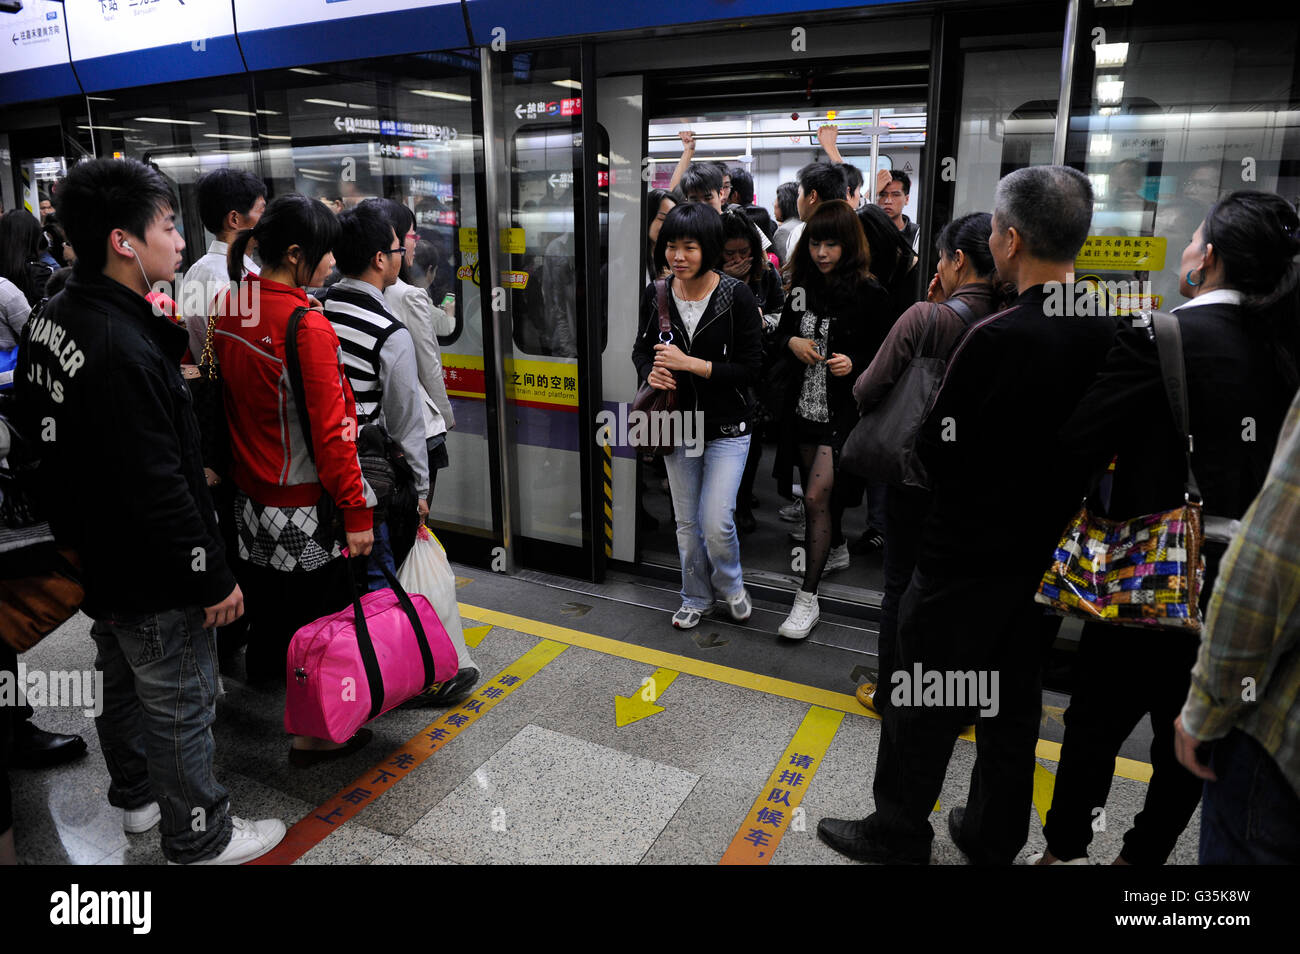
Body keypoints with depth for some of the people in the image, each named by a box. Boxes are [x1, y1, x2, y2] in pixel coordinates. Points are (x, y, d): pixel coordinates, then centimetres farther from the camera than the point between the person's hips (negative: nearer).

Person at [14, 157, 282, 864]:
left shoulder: (53, 320, 3)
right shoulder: (120, 350, -30)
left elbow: (43, 425, 15)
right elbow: (158, 487, -29)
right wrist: (214, 576, -20)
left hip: (96, 561, 10)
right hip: (153, 578, -10)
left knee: (121, 685, 26)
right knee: (179, 707, 7)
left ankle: (137, 796, 48)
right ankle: (199, 837, 26)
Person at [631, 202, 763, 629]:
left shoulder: (736, 295, -14)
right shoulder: (656, 294, -3)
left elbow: (751, 367, -15)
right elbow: (641, 349, 11)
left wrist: (690, 364, -23)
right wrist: (651, 372, -12)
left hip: (727, 428, -4)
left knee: (716, 522, -6)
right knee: (687, 522, 13)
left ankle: (731, 584, 26)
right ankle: (696, 598, 35)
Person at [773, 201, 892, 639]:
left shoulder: (869, 294, -9)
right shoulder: (802, 289, 5)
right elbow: (780, 335, 16)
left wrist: (854, 362, -21)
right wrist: (791, 342, -6)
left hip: (843, 410, -6)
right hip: (805, 405, 6)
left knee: (815, 496, -12)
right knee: (819, 487, 20)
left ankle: (807, 598, -3)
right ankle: (837, 550, 47)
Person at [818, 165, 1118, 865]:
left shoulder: (997, 338, -24)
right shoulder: (1115, 332, -4)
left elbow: (940, 454, -19)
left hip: (967, 560, -6)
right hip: (1051, 557, 7)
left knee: (924, 707, 11)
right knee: (1014, 704, 21)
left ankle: (898, 834, 29)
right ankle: (993, 837, 39)